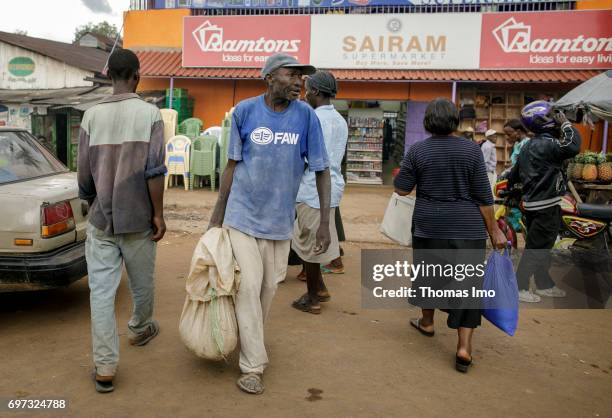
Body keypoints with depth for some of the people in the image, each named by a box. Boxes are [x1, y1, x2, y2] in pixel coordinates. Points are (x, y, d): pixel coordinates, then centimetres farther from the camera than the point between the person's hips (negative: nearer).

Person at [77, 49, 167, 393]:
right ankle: (141, 329, 43)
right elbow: (154, 170, -13)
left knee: (101, 291, 4)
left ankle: (105, 366, 3)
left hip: (101, 219, 2)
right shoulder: (150, 113, -6)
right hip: (137, 218, -1)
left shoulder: (92, 115, 2)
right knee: (142, 283, 19)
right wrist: (158, 214, -6)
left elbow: (84, 173, 2)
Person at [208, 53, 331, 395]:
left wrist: (325, 223, -8)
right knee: (248, 286, -3)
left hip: (280, 219, 2)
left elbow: (322, 171, -4)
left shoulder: (306, 116, -7)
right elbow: (232, 165, 1)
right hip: (243, 215, -1)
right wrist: (218, 214, 3)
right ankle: (254, 365, 10)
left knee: (270, 287, 13)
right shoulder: (245, 111, -7)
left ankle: (250, 339, 39)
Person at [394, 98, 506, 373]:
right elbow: (483, 197, -4)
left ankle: (427, 322, 39)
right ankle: (464, 346, 0)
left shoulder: (418, 151, -4)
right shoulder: (472, 150, -4)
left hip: (429, 226, 1)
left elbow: (401, 190, -1)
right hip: (468, 228, 0)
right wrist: (493, 230, 4)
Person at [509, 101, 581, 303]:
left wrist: (510, 184, 41)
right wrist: (566, 124, -15)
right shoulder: (546, 144, -17)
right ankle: (519, 287, 3)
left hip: (532, 203, 10)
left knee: (540, 247, 17)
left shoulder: (529, 145, 13)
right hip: (545, 206, -10)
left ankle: (544, 284, 29)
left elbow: (515, 171, 21)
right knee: (536, 248, -2)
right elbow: (573, 146, -31)